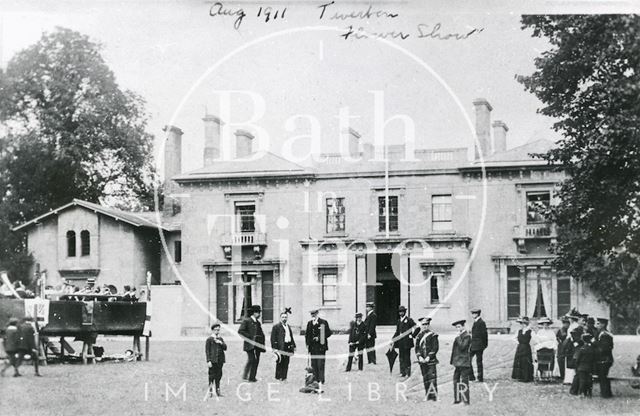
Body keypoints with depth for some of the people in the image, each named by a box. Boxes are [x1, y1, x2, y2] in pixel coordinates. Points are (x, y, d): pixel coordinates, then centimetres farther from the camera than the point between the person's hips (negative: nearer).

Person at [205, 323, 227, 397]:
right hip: (213, 360, -5)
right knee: (212, 376, -4)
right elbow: (207, 351, -5)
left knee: (219, 376, 7)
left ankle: (218, 391, 12)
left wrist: (221, 343, -9)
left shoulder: (220, 339, 14)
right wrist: (208, 361, -11)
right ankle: (210, 391, 3)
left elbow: (225, 348, 10)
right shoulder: (209, 339, -2)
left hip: (220, 360, 5)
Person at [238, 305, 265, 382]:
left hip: (257, 344, 7)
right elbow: (240, 331, -10)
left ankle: (252, 377, 7)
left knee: (256, 360, 2)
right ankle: (245, 376, -3)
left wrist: (262, 344, 9)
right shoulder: (247, 321, -1)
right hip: (250, 344, -7)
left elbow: (261, 334, 23)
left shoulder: (258, 323, 20)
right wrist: (250, 337, -15)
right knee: (251, 359, -14)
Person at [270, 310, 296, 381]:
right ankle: (278, 377, 1)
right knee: (280, 363, -5)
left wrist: (293, 346, 18)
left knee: (286, 364, 7)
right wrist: (274, 348, -14)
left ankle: (284, 377, 13)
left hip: (288, 347, 7)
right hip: (280, 348, -7)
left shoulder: (288, 326, 20)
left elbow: (291, 337, 25)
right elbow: (273, 338, -8)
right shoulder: (276, 327, -3)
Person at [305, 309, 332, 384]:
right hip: (312, 347, 5)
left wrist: (319, 338, -11)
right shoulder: (309, 323, 16)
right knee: (313, 364, 4)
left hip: (321, 347, -5)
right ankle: (315, 380, 8)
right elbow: (307, 334, 20)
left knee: (320, 364, -6)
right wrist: (307, 344, 8)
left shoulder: (323, 322, 0)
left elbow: (328, 333, -2)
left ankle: (321, 380, -4)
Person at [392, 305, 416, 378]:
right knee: (401, 357, 6)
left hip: (407, 341, -6)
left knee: (407, 357, -4)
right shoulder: (399, 321, 16)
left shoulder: (409, 320, -2)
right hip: (400, 341, 6)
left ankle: (408, 373, 0)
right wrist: (393, 340, 15)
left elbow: (415, 328, -6)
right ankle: (402, 372, 10)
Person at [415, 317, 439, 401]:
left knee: (432, 377, -9)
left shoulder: (433, 335, -2)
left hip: (431, 360, -4)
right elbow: (417, 348, 9)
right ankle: (427, 395, 14)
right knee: (425, 379, 8)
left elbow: (435, 348, -6)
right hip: (422, 360, 5)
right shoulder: (419, 336, 11)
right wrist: (419, 357, -7)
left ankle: (434, 396, -8)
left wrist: (429, 357, -14)